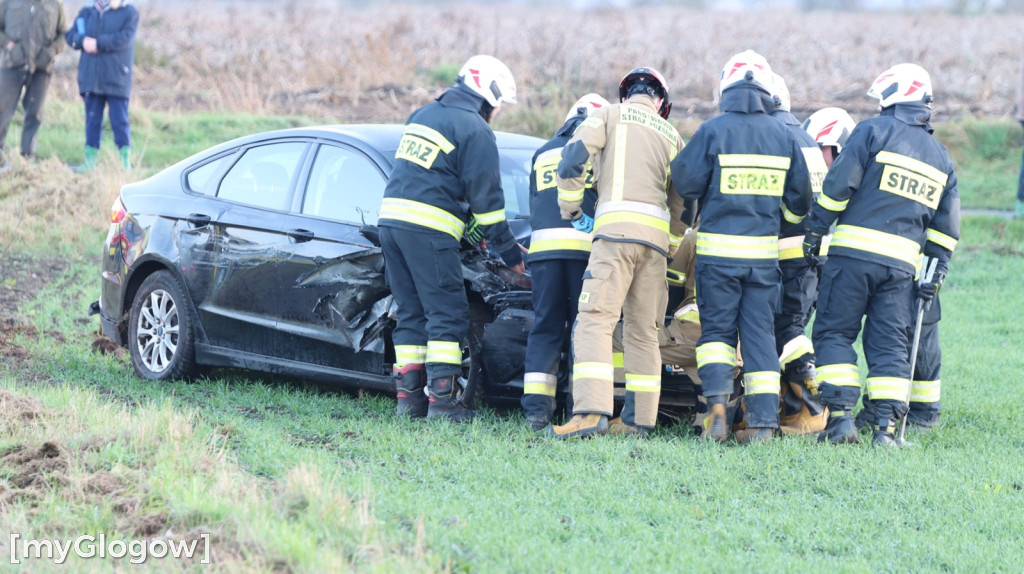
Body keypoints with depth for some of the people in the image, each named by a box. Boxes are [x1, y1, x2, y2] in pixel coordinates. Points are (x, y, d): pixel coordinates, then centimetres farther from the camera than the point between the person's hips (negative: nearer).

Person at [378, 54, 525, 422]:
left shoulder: (422, 116, 21)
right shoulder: (475, 130, -4)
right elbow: (485, 196, -5)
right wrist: (509, 252, 4)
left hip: (391, 217, 8)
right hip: (429, 229, -8)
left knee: (411, 314, 12)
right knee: (447, 315, -3)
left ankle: (408, 396, 9)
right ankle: (443, 399, -8)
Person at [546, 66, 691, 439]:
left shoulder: (610, 116, 12)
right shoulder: (672, 135, 24)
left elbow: (573, 157, -2)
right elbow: (682, 202, 25)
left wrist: (571, 209, 9)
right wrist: (669, 249, 35)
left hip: (617, 226, -5)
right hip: (657, 232, 5)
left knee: (595, 320, -13)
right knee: (643, 330, 11)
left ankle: (591, 412, -28)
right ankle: (640, 419, 11)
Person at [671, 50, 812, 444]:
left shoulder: (713, 131, -9)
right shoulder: (783, 136, 3)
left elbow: (686, 183, -7)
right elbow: (799, 197, 9)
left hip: (718, 248, -2)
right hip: (764, 250, 3)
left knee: (716, 330, 9)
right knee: (760, 334, 7)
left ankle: (717, 405, -10)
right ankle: (764, 422, 2)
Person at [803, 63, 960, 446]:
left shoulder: (875, 130, -2)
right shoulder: (941, 158, 17)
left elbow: (838, 185, -8)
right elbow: (946, 225, 17)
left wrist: (815, 230, 0)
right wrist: (937, 272, 18)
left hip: (854, 253, -5)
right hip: (902, 263, 5)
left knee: (833, 333, 3)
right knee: (889, 344, 7)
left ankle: (841, 417, -6)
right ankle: (887, 426, 0)